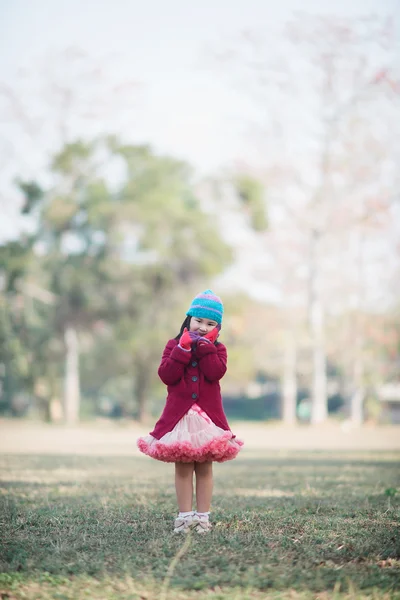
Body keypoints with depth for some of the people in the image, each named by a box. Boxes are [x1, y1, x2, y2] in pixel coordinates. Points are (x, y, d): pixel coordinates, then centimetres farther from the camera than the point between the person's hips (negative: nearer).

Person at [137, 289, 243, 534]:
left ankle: (203, 516, 9)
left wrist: (205, 345, -13)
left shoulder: (217, 349, 6)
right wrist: (183, 348, -15)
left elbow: (216, 372, -15)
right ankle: (185, 515, 5)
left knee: (204, 468, 5)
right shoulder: (174, 346, 4)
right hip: (180, 415, 0)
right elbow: (166, 375, -11)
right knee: (183, 468, 2)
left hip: (208, 415, 1)